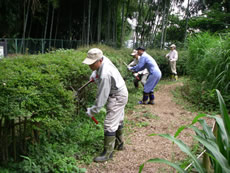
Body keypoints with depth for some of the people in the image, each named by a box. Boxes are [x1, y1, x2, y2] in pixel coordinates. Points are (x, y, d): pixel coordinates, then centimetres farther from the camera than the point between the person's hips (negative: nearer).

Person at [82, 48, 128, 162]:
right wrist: (94, 75, 7)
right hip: (119, 94, 10)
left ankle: (107, 152, 3)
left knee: (109, 124, -8)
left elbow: (102, 96, -29)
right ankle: (119, 144, 39)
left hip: (117, 97, -10)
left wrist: (93, 111, -21)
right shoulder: (103, 58, -9)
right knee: (118, 121, 22)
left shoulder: (105, 75, -36)